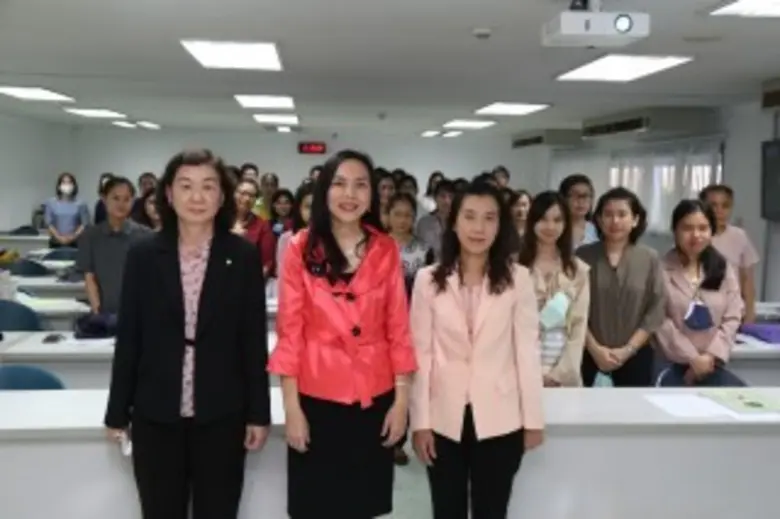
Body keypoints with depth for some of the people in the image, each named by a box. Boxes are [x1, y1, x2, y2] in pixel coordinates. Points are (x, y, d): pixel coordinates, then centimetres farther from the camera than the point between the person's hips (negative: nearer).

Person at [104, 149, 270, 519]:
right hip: (155, 415, 1)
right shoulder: (143, 255, 0)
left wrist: (259, 413, -2)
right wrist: (117, 412, 2)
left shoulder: (243, 256, -3)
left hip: (221, 414, 0)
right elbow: (128, 339, 2)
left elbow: (254, 340, -1)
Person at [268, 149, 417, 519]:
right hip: (317, 397, -2)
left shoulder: (386, 250, 3)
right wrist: (291, 406, -6)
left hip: (374, 397, 2)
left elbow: (398, 328, 4)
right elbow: (289, 330, -4)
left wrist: (402, 399, 0)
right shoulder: (301, 248, -4)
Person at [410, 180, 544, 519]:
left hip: (499, 420, 0)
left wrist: (533, 418, 0)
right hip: (444, 419, 1)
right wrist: (420, 421, -4)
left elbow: (527, 350, -2)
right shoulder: (428, 279, -3)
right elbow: (421, 354, -2)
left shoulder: (518, 279, -5)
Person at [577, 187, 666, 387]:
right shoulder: (583, 256, -2)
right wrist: (594, 348, -10)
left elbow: (656, 310, -2)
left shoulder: (650, 258, 0)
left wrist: (628, 349, -9)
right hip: (588, 354, 0)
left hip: (635, 356, 1)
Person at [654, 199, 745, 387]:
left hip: (710, 366, 3)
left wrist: (711, 356, -10)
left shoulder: (724, 269, 9)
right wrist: (692, 358, -13)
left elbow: (732, 318, 3)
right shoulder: (662, 270, -5)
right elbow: (660, 321, -11)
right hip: (669, 365, -3)